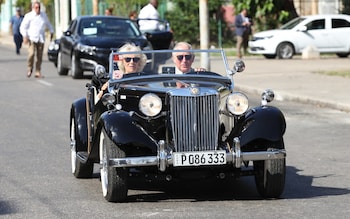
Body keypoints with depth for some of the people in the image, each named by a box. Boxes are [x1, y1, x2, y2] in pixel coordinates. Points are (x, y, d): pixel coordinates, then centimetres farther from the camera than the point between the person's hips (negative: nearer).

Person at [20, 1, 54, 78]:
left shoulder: (43, 15, 13)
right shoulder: (28, 16, -2)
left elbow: (48, 24, 31)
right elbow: (23, 27, -4)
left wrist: (51, 32, 28)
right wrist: (25, 36, -15)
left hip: (41, 39, 4)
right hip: (32, 38, -4)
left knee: (39, 56, 1)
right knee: (31, 53, -21)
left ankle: (38, 72, 7)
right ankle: (29, 69, -5)